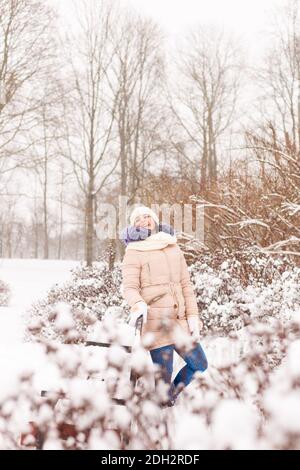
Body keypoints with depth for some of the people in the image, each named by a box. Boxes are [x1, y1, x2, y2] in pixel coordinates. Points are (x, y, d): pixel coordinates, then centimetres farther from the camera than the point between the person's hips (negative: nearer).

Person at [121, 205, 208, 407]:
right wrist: (139, 304, -32)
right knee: (164, 374, -5)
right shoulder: (133, 253, -1)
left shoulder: (174, 248, 15)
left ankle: (171, 396, 32)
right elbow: (129, 287, -10)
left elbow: (186, 284, 14)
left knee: (200, 364, 13)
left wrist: (193, 316, 6)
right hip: (155, 322, -6)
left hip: (180, 322, 6)